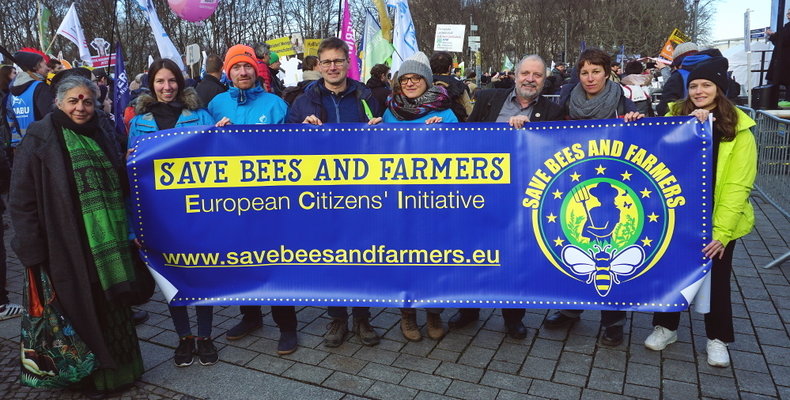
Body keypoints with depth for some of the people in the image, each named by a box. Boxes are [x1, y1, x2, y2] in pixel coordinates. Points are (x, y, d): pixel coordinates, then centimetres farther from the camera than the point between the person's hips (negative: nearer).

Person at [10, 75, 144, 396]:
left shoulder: (102, 137, 13)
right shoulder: (40, 140, -5)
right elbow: (23, 201, -9)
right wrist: (33, 251, -15)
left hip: (110, 247, 5)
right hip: (69, 249, -5)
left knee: (114, 310, 14)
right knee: (82, 313, 5)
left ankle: (117, 370, 32)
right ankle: (91, 380, 23)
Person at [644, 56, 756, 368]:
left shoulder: (738, 130, -7)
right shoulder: (675, 117, -1)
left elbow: (737, 185, -11)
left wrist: (722, 231, -17)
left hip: (717, 222, -1)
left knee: (716, 279, 12)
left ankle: (717, 337, 32)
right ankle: (666, 326, 32)